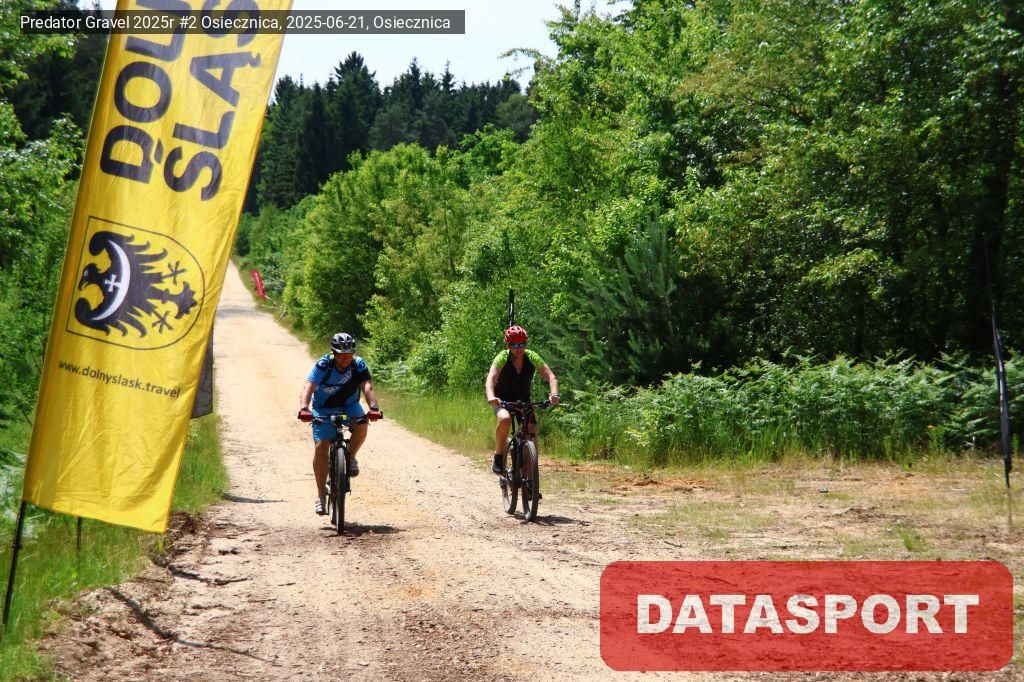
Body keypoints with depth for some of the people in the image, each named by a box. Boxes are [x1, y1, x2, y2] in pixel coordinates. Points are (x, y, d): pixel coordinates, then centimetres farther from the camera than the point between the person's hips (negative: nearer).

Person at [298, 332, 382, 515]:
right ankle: (321, 494, -3)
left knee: (361, 426, -30)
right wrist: (303, 409, -53)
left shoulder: (359, 365, -19)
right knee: (321, 447, -14)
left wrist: (374, 407, -51)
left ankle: (351, 457, -2)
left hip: (349, 406, 1)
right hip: (324, 409, -1)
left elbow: (367, 387, -32)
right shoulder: (323, 365, -24)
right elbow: (307, 388, -35)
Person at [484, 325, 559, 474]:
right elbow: (491, 378, -38)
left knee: (531, 431, -13)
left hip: (523, 400, 3)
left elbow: (550, 376, -26)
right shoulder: (502, 358, -24)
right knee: (505, 419, -34)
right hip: (503, 400, -3)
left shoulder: (532, 357, -18)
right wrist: (491, 397, -58)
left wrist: (554, 394, -46)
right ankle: (498, 458, -17)